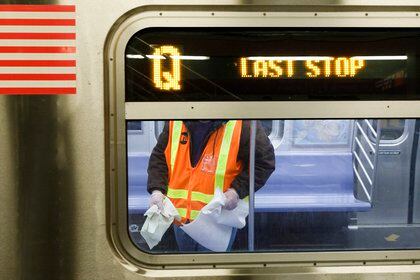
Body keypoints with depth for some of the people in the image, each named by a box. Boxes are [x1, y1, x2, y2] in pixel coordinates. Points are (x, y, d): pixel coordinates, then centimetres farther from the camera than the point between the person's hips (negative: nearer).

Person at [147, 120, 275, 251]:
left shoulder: (243, 125, -18)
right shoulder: (174, 123, -5)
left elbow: (265, 160, -11)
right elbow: (159, 157, 5)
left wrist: (237, 191, -20)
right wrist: (156, 189, -10)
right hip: (181, 217, 5)